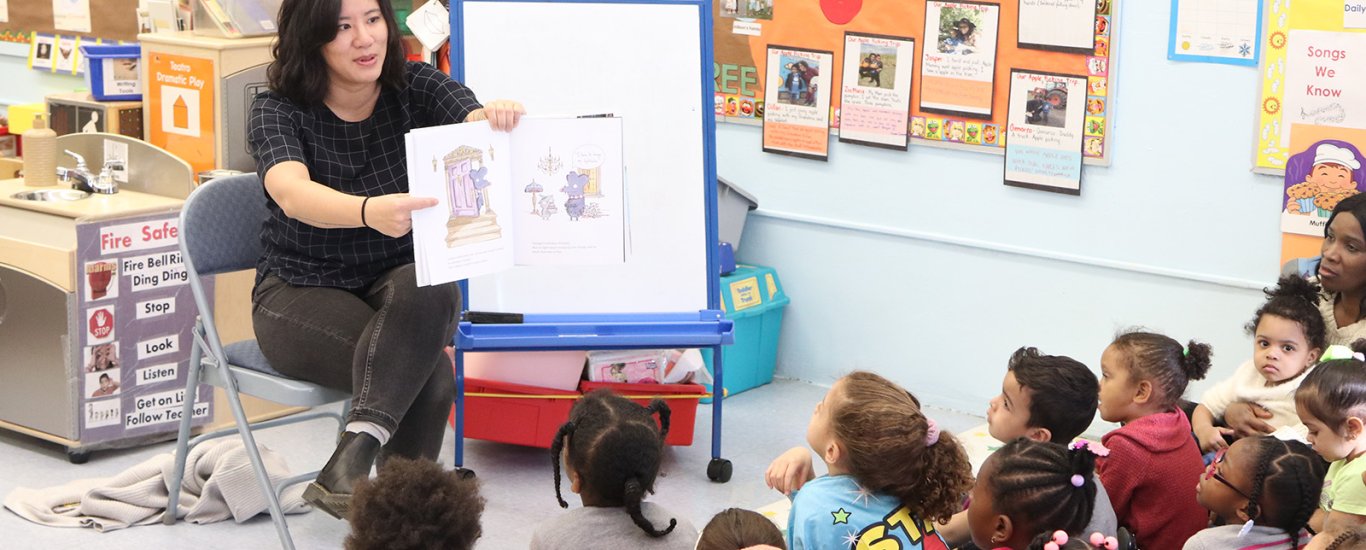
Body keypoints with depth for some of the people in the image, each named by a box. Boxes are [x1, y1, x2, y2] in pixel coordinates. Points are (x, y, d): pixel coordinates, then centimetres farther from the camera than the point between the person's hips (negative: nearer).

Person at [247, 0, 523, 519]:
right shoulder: (277, 111, -11)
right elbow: (292, 192, -32)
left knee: (432, 291, -35)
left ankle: (358, 445, -42)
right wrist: (369, 212, -54)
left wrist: (498, 117, -49)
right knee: (430, 373, -31)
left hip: (401, 283, 3)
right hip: (300, 296, -3)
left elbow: (475, 126, -22)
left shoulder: (416, 87, -3)